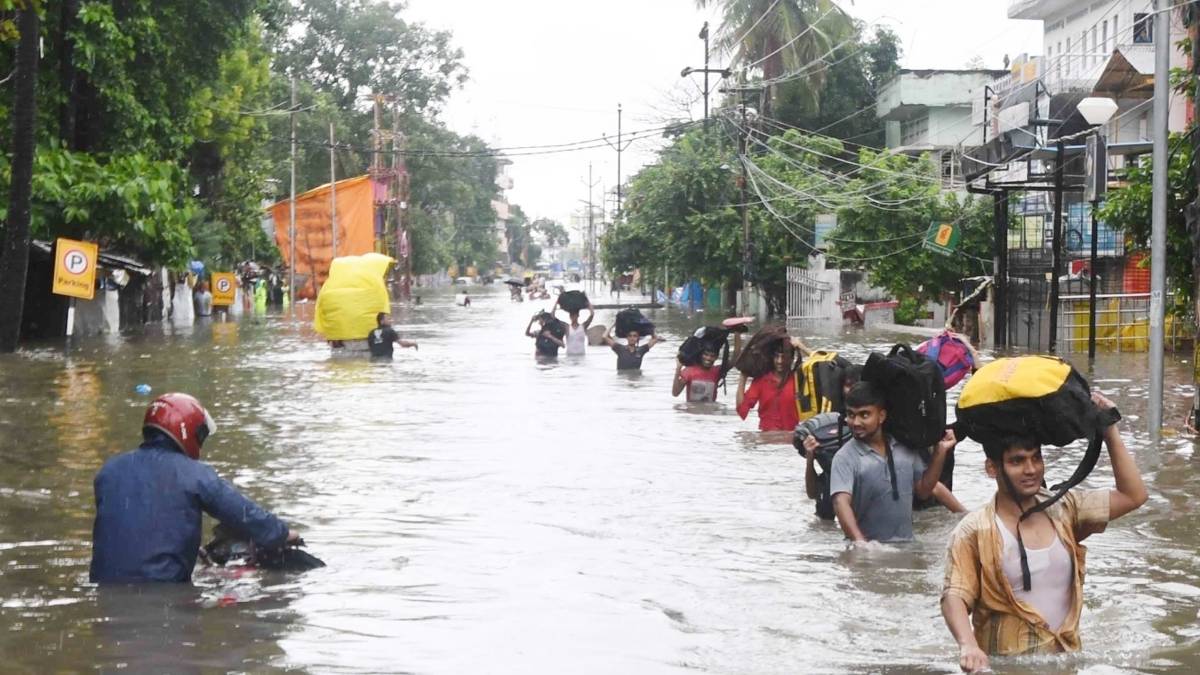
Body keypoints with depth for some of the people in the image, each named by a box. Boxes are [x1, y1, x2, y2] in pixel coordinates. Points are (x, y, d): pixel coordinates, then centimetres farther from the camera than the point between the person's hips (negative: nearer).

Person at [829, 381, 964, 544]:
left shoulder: (904, 447, 5)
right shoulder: (845, 458, -9)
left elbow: (923, 489, 13)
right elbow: (841, 503, -21)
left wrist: (940, 451, 3)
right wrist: (860, 542, -36)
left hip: (906, 544, 4)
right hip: (870, 548, -4)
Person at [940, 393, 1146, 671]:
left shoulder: (1064, 510, 9)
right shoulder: (974, 532, -6)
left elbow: (1133, 495, 8)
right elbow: (955, 597, -12)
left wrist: (1109, 430, 3)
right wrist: (968, 645, -31)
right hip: (1003, 666, -6)